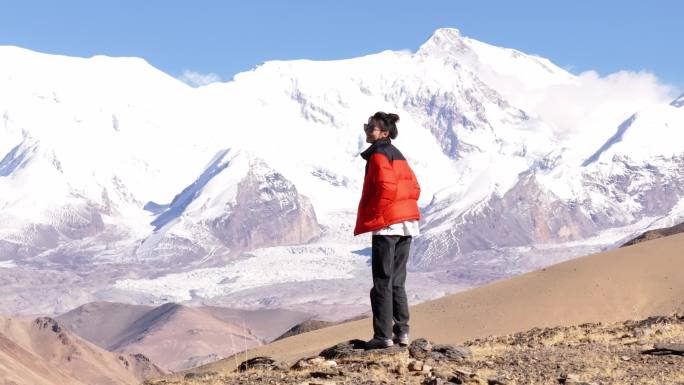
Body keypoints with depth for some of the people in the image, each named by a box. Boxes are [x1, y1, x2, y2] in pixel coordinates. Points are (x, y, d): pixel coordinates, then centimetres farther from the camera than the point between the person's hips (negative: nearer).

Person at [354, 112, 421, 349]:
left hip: (386, 225, -9)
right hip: (407, 225, 9)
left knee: (382, 282, -5)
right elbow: (414, 188, 16)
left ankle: (383, 336, -6)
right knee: (397, 282, 14)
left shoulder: (378, 156, -10)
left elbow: (386, 188, -22)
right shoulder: (398, 156, 17)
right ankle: (402, 332, 13)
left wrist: (372, 218, -13)